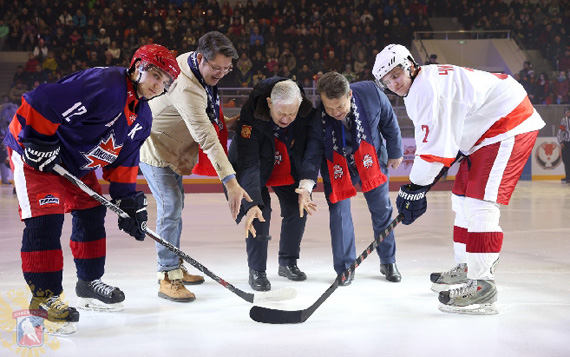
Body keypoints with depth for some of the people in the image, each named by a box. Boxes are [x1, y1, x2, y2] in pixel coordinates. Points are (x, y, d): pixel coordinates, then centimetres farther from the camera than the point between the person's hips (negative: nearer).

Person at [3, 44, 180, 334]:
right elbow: (42, 101, -32)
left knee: (92, 215, 13)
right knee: (45, 220, -16)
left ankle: (89, 282, 28)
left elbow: (123, 160, 11)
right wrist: (39, 142, -27)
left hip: (76, 163, 10)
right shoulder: (103, 84, -28)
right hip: (33, 150, -10)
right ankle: (43, 297, -9)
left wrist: (128, 201, 5)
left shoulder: (142, 119, 4)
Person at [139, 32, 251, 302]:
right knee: (170, 206, -16)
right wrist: (230, 180, -45)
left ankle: (174, 267, 27)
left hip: (171, 146, 10)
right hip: (153, 147, -10)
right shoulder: (186, 89, -35)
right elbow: (207, 139, -42)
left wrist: (223, 121, 13)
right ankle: (168, 278, -12)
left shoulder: (193, 62, -6)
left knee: (176, 204, 15)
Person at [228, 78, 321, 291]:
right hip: (259, 167, -4)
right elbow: (248, 164, -39)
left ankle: (288, 263, 23)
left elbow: (313, 148, -24)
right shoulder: (251, 116, -37)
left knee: (298, 210, 3)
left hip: (290, 170, 4)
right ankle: (257, 272, -4)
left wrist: (306, 184, -39)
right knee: (260, 214, -17)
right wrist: (253, 204, -47)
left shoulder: (307, 111, -27)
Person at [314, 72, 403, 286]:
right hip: (337, 167, -1)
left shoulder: (371, 93, -28)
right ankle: (345, 268, 9)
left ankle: (388, 262, 28)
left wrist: (395, 152, 3)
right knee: (339, 212, -7)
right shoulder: (317, 117, -32)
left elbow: (389, 121, -8)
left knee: (382, 209, 9)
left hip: (372, 160, 2)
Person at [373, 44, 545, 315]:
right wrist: (418, 182, 14)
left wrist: (415, 188, -21)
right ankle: (466, 268, 29)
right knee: (463, 198, 17)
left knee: (480, 203, -18)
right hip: (487, 129, 12)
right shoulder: (416, 89, 11)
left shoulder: (428, 87, -23)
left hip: (510, 126, -12)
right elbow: (433, 138, 20)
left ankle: (482, 286, -19)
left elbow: (436, 147, -26)